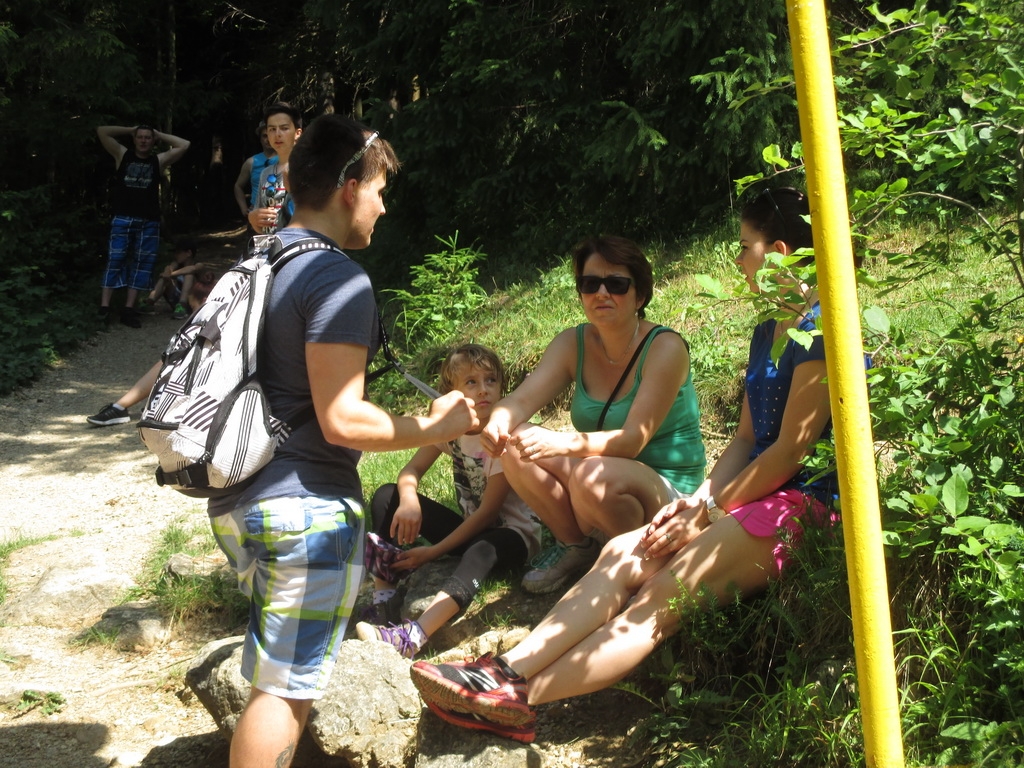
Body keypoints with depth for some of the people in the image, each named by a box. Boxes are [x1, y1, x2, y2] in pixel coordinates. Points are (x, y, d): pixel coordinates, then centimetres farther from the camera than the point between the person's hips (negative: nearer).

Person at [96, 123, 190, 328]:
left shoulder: (158, 161, 10)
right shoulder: (123, 155, 9)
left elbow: (184, 145, 6)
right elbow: (102, 131, 4)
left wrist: (159, 134, 11)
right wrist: (130, 130, 10)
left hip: (149, 221, 2)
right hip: (123, 219, -2)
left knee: (142, 263, 1)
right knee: (115, 259, -6)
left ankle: (129, 309, 4)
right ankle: (104, 306, -7)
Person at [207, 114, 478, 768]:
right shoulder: (339, 280, -15)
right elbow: (342, 421, -20)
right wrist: (434, 427, -7)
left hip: (235, 502, 9)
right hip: (304, 508, -9)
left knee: (278, 674, 23)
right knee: (287, 687, 1)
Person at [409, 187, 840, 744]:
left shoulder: (821, 329, -11)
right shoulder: (768, 330, 20)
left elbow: (791, 449, -14)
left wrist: (710, 512, -10)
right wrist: (699, 501, 1)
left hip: (802, 507, -9)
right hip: (756, 497, 9)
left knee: (663, 594, -23)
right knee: (622, 555, -12)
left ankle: (518, 699, -30)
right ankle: (508, 671, -22)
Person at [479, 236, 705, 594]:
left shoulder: (665, 348, -17)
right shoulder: (573, 344, -1)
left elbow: (634, 439, -27)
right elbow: (521, 400, -14)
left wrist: (563, 443, -44)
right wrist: (497, 425, -38)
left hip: (669, 495, -5)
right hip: (606, 485, 6)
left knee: (595, 473, -36)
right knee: (517, 444, -16)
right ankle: (574, 546, 4)